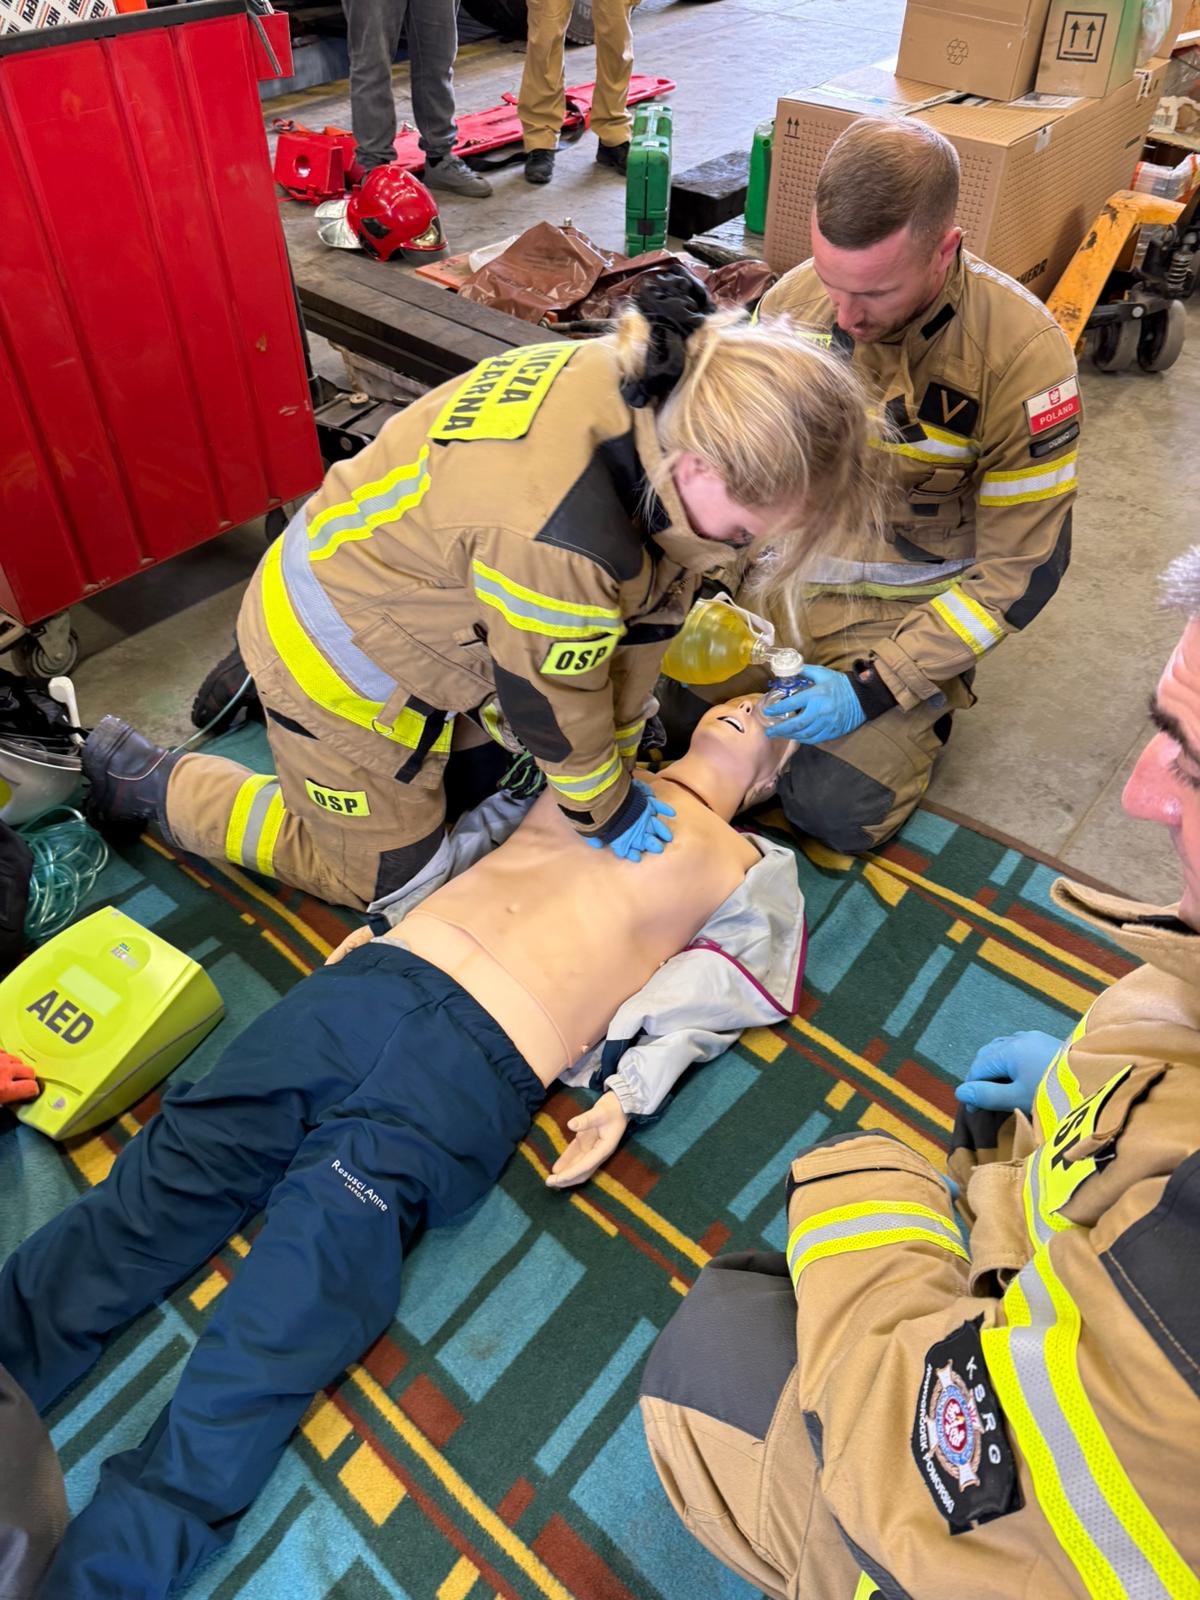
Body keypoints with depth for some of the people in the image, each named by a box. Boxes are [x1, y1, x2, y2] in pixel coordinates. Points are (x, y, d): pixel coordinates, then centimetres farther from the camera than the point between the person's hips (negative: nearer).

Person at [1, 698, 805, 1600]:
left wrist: (627, 1095, -6)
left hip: (478, 1068, -4)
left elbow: (695, 1006, 8)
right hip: (373, 977, 5)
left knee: (276, 1335, -14)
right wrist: (378, 918, 17)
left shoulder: (751, 873, 16)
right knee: (163, 1192, -5)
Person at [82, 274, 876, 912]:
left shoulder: (649, 383, -15)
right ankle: (143, 778, 20)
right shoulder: (556, 536, -42)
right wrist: (609, 812, -5)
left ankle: (265, 681, 32)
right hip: (337, 650, -8)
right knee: (384, 873, 10)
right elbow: (554, 704, -25)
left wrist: (619, 765, 2)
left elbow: (649, 605, -6)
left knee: (488, 757, 26)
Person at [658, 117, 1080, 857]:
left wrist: (875, 689, -23)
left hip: (915, 601, -4)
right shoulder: (795, 299, -11)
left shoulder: (1022, 353, -23)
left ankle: (929, 703, 17)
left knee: (833, 808, -14)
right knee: (682, 715, -6)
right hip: (795, 568, 5)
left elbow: (1023, 568, -17)